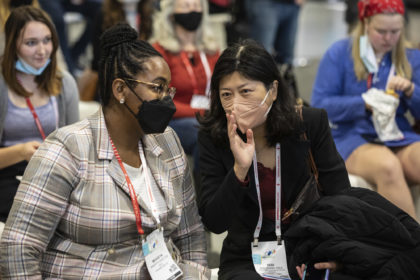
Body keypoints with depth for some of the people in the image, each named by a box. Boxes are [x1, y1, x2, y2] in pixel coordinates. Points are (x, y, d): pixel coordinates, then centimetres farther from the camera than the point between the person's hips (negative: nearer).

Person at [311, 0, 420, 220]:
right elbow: (320, 105, -4)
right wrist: (365, 103, -16)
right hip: (351, 137, -3)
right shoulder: (340, 53, 2)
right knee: (387, 166, -37)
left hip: (399, 137, 3)